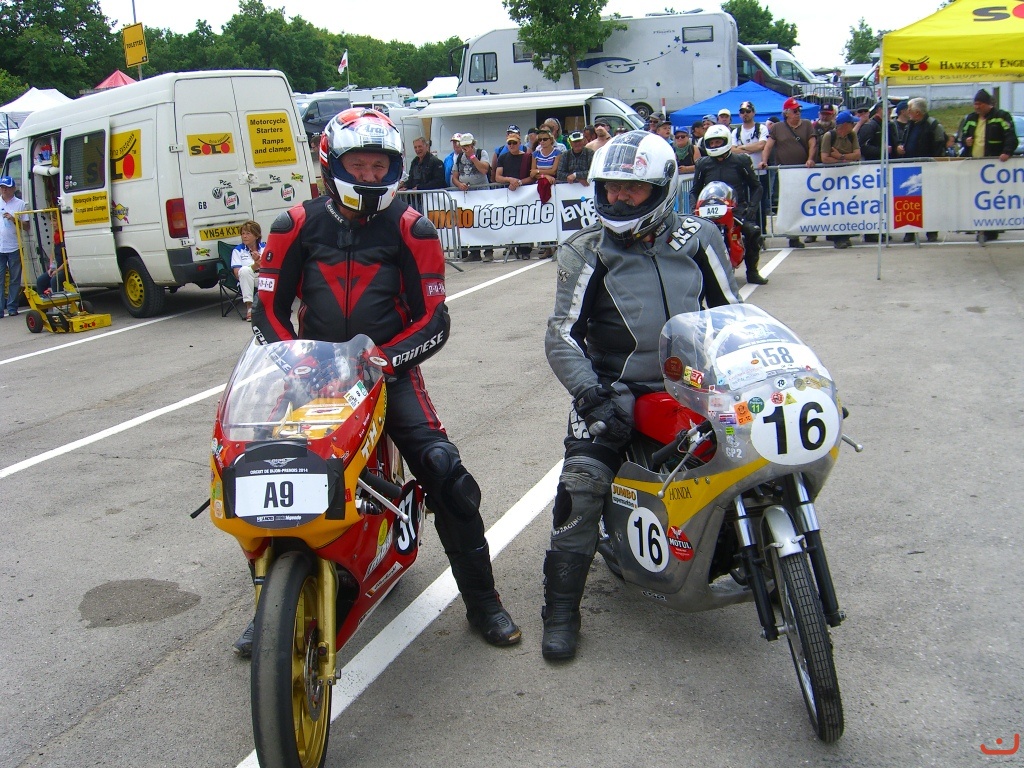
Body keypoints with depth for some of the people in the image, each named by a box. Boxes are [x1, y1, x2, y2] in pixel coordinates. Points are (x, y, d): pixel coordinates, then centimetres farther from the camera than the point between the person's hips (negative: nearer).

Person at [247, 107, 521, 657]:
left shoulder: (411, 230, -1)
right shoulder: (298, 226, 2)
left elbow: (433, 321, -3)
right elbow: (268, 311, 5)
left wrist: (383, 358, -19)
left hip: (388, 370, -1)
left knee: (443, 468, -18)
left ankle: (481, 600, -1)